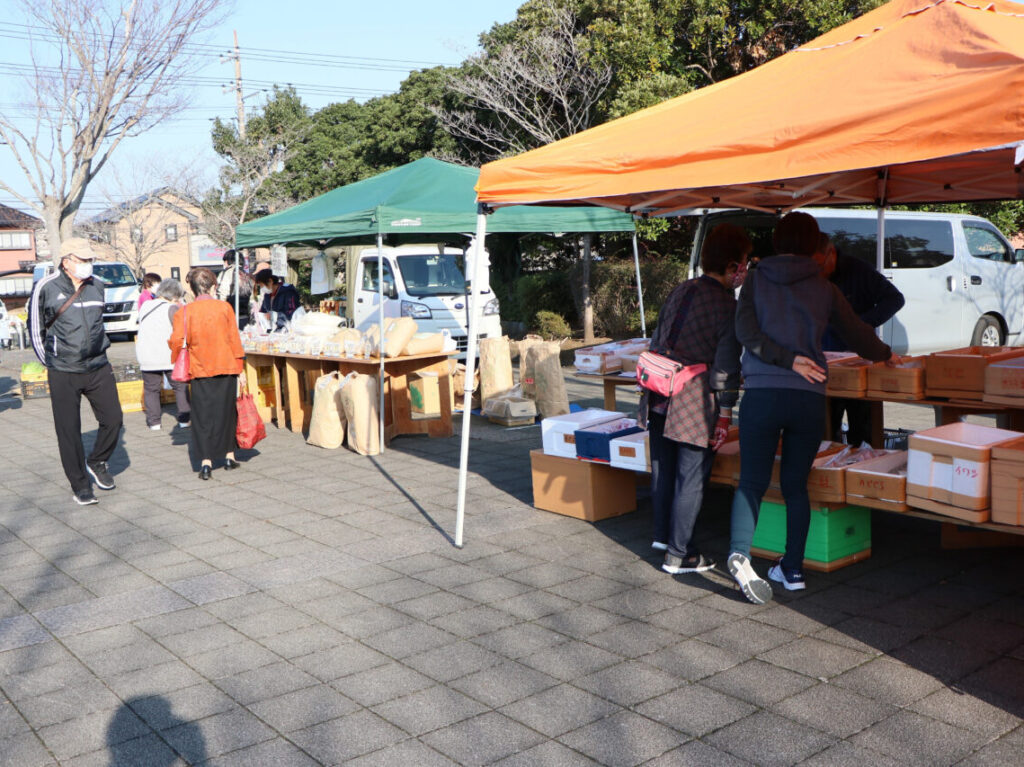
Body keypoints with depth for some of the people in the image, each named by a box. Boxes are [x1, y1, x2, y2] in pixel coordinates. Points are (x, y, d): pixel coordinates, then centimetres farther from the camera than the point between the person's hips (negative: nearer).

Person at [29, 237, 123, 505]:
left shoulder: (97, 286, 6)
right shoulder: (46, 287, -7)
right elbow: (35, 327, 4)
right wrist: (50, 361, 7)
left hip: (98, 369, 4)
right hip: (63, 373, -4)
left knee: (113, 420, 1)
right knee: (69, 431, 2)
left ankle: (97, 462, 27)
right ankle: (80, 485, 14)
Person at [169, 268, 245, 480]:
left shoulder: (184, 312, -2)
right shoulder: (224, 308, -2)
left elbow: (176, 341, -7)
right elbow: (234, 339, 0)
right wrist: (239, 368, 8)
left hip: (200, 370, 0)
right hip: (226, 368, 1)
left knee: (203, 415, 3)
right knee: (226, 411, 13)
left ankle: (206, 461, -4)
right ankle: (229, 455, 20)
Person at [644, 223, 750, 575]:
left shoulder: (680, 291, 12)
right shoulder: (728, 306, -9)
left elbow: (656, 342, 17)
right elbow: (726, 365, -11)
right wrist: (725, 412, -5)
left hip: (660, 395, 7)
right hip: (694, 401, -7)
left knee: (663, 469, 19)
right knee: (691, 478, 2)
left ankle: (662, 535, 35)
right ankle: (678, 554, 10)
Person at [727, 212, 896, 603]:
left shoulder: (756, 280, 7)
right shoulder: (824, 288, 9)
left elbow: (746, 331, -7)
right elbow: (857, 333, 16)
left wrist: (787, 360, -8)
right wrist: (885, 355, 34)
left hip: (761, 394, -1)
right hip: (808, 398, 1)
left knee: (751, 481, 5)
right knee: (796, 486, 12)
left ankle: (740, 552, -17)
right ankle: (793, 569, 16)